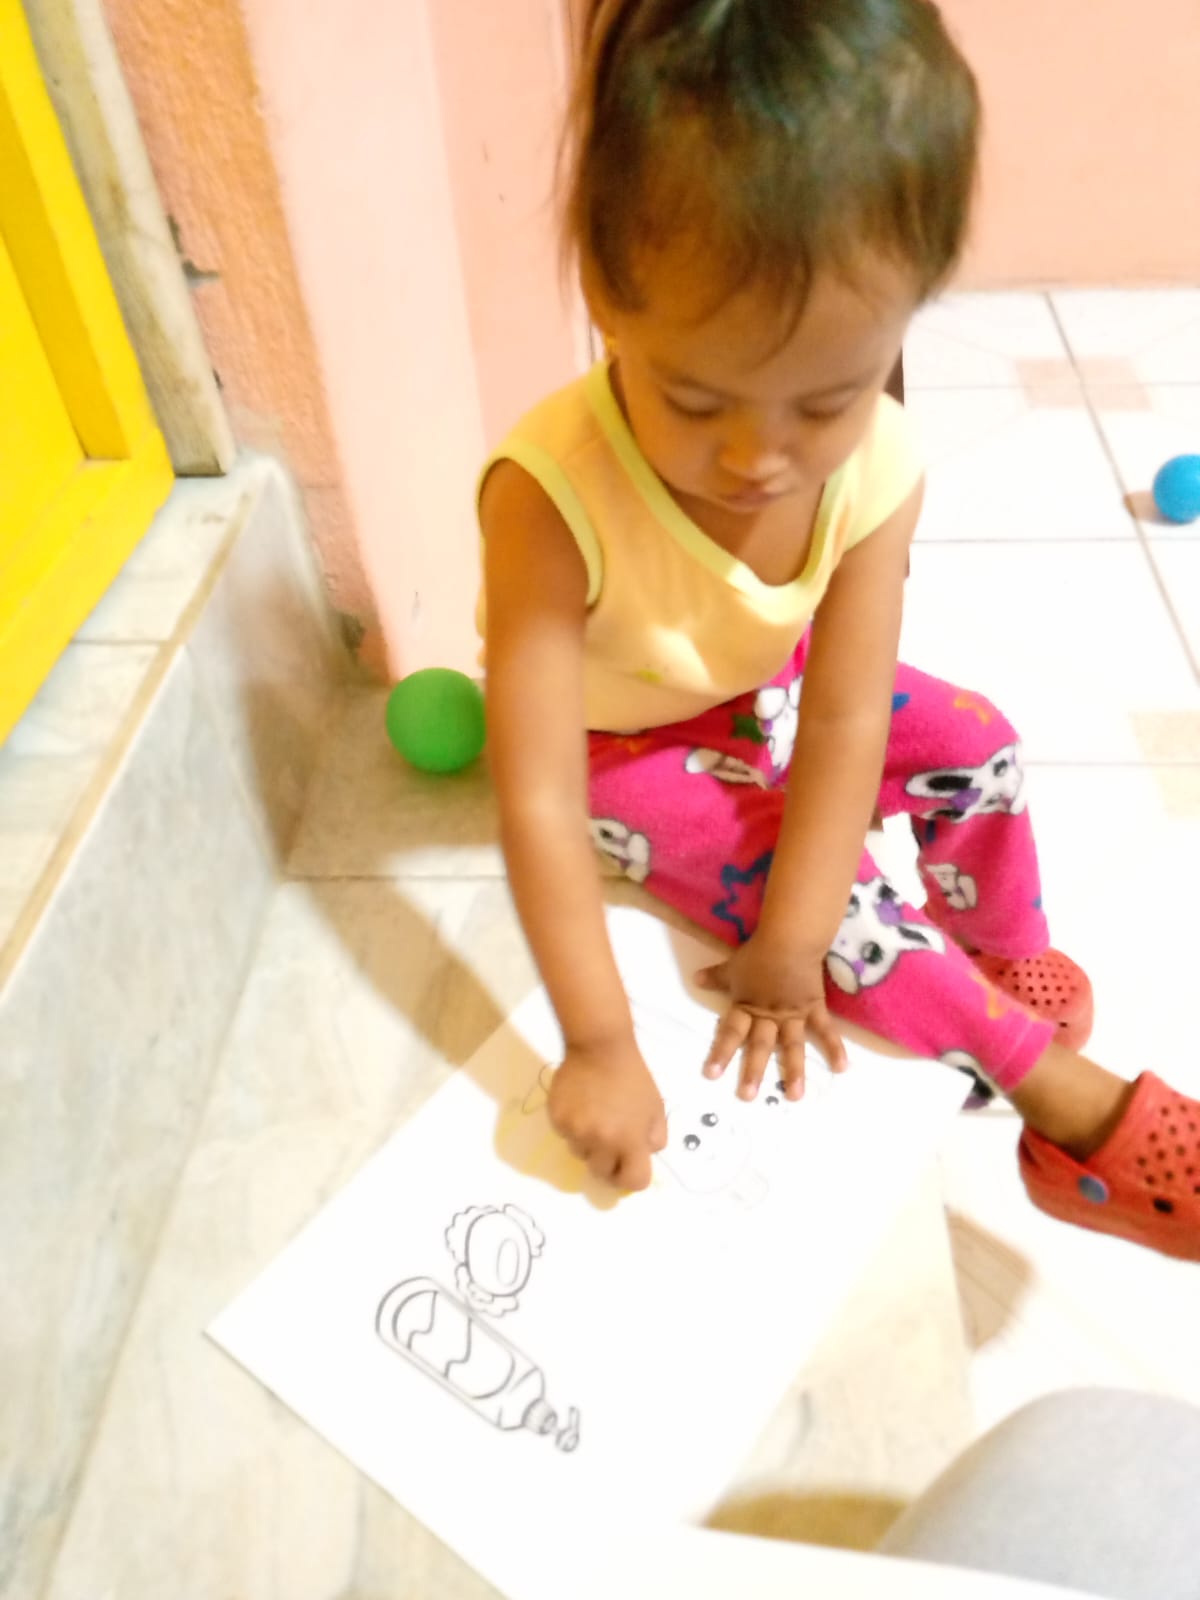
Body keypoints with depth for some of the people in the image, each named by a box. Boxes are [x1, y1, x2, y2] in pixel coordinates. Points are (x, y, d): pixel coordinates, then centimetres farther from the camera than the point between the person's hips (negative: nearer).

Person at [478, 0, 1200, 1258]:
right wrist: (597, 1044, -35)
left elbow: (845, 719, -25)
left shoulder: (876, 470, -27)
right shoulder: (551, 495, -40)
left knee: (973, 741, 2)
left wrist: (789, 949, -26)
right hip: (618, 742, -4)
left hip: (758, 686, 4)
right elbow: (536, 801, -37)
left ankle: (1001, 950, 28)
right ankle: (1072, 1105, 2)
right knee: (834, 903, -17)